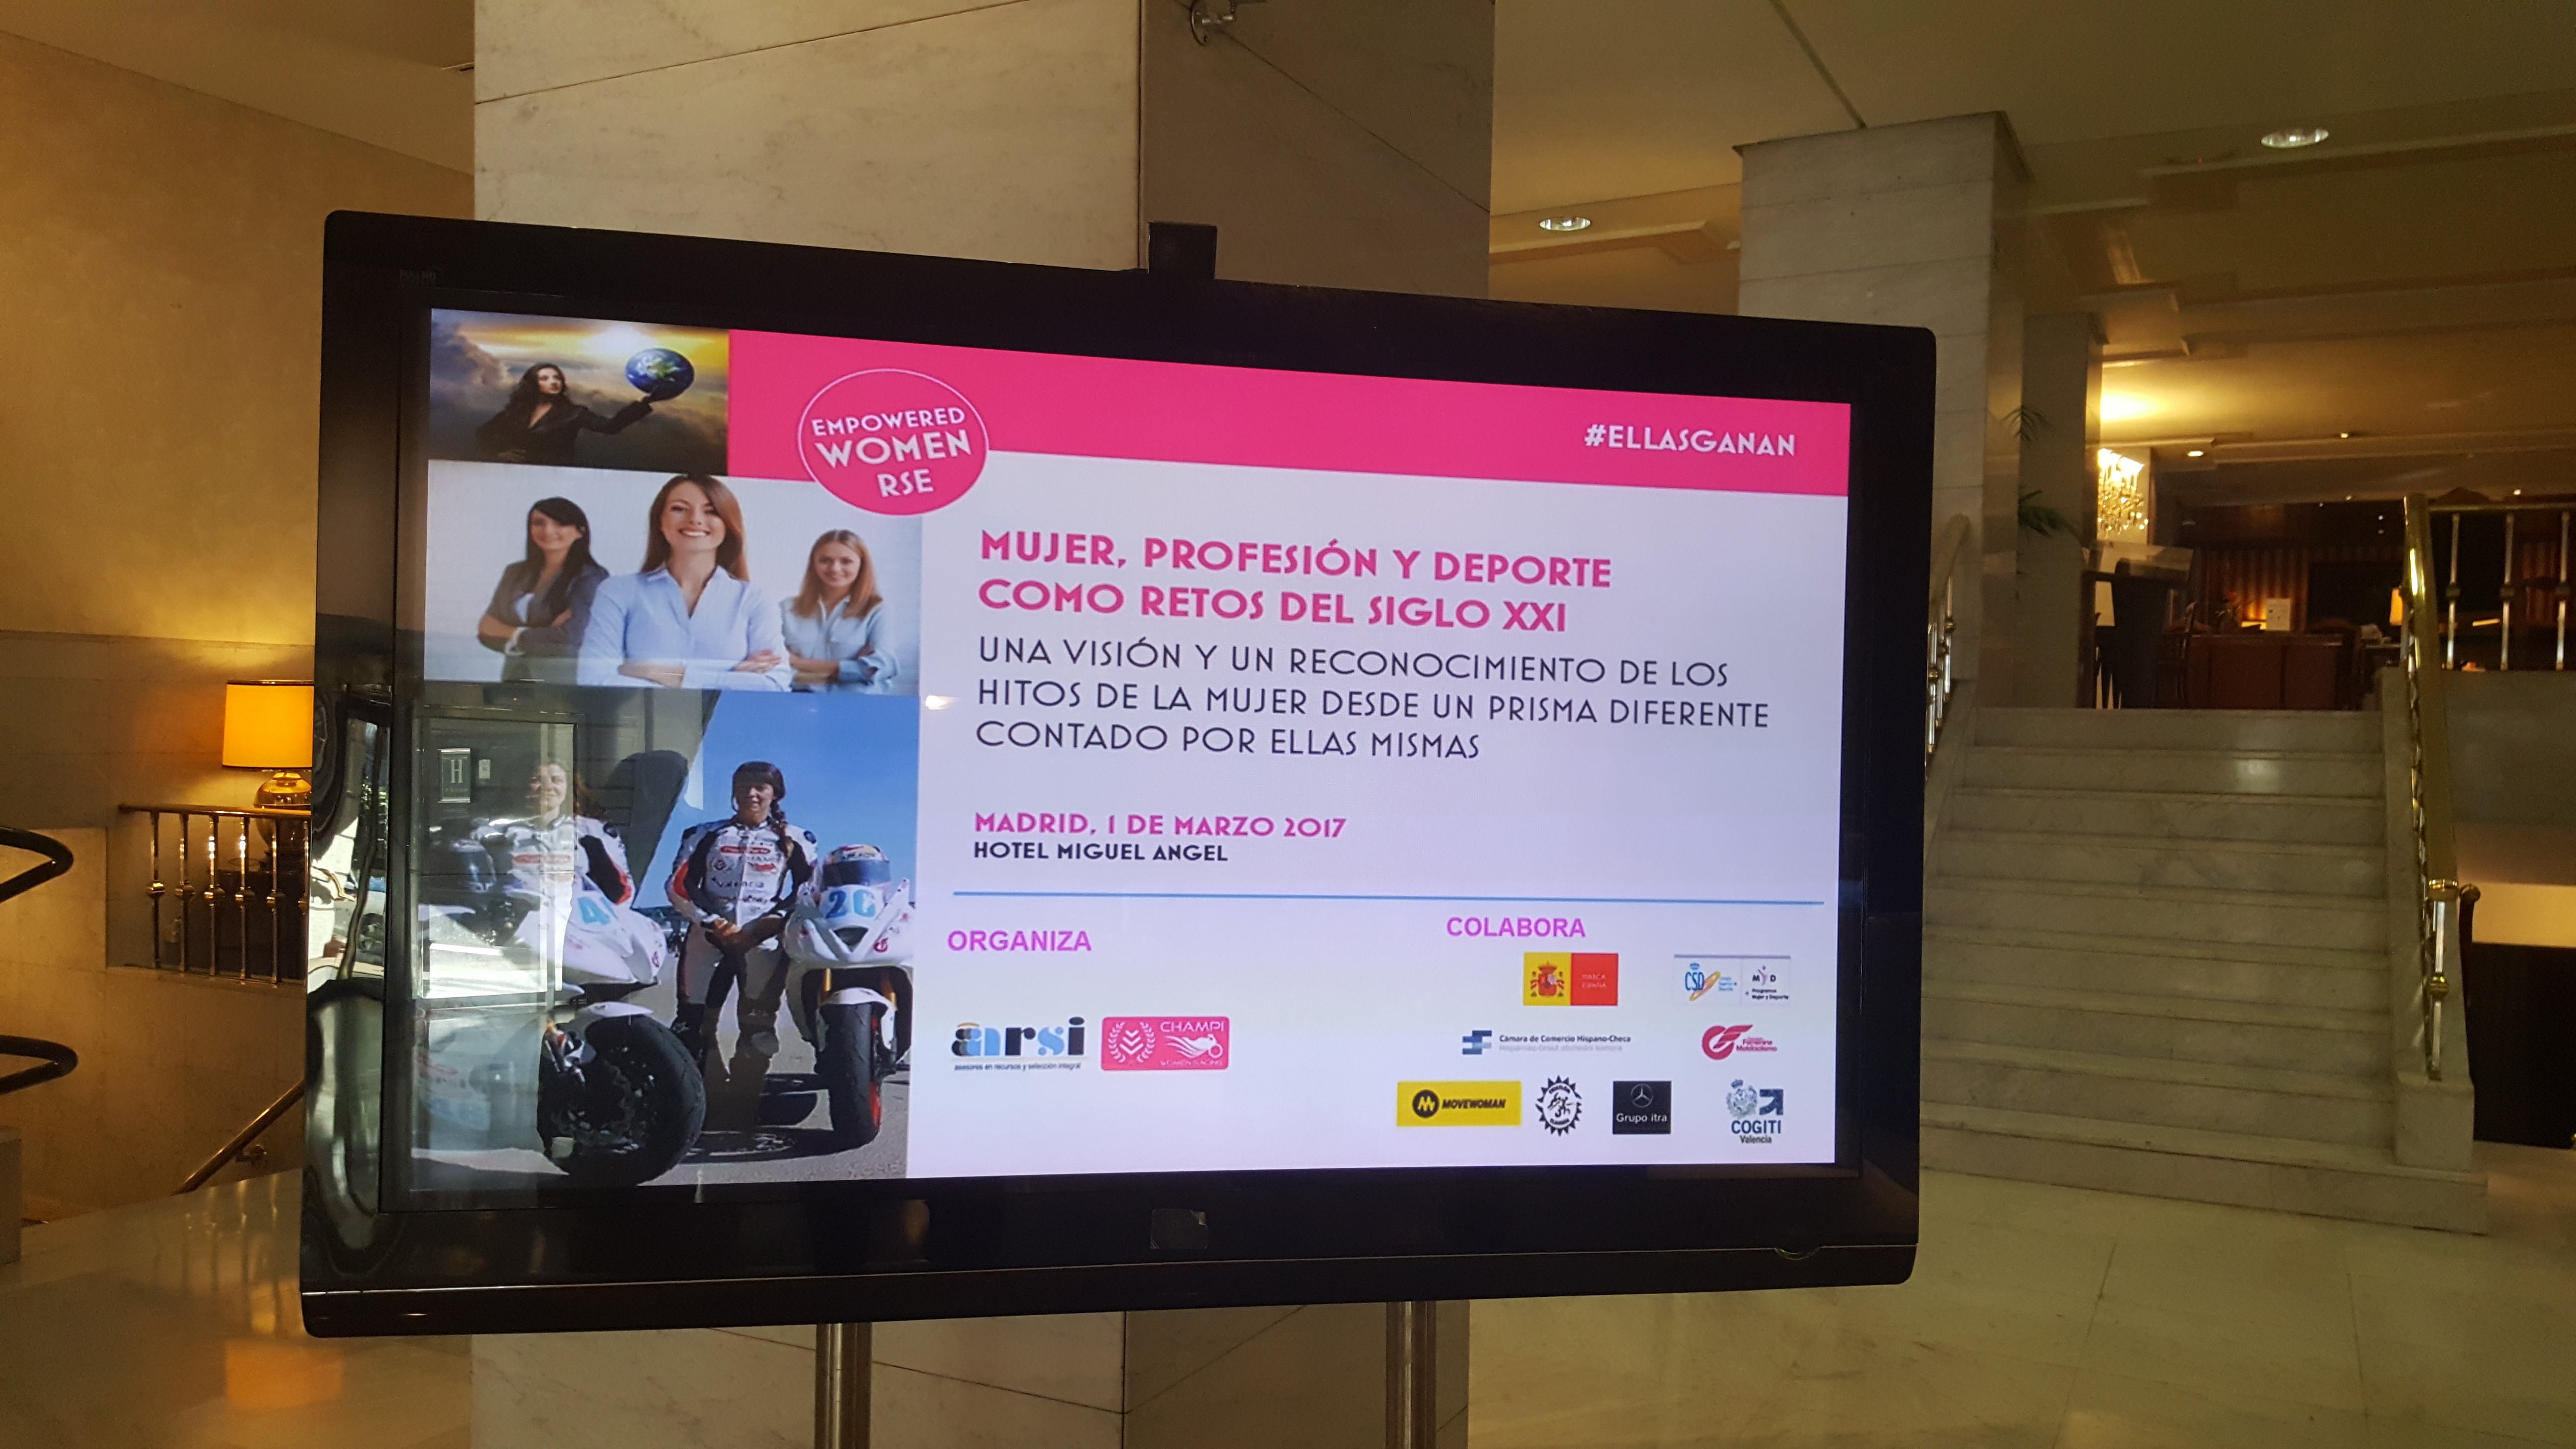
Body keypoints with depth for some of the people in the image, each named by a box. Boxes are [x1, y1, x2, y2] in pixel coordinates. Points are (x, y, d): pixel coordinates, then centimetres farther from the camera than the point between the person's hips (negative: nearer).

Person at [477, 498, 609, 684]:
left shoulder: (591, 577, -6)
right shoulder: (515, 573, 12)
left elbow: (570, 636, -16)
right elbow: (488, 630, 6)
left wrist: (514, 635, 0)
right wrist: (545, 636, -10)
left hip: (563, 682, -5)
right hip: (515, 680, 5)